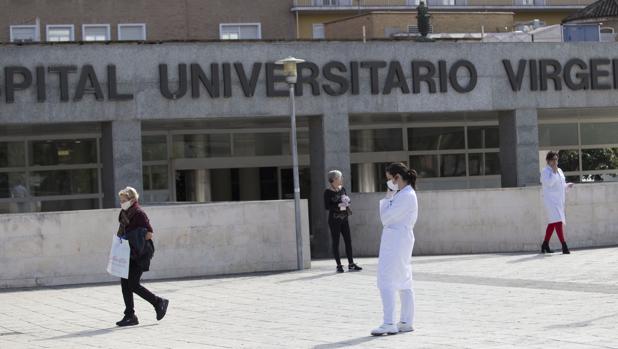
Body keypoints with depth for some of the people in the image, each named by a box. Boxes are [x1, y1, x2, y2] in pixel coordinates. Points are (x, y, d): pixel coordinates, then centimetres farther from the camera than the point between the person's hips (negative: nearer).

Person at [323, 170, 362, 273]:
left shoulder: (342, 189, 9)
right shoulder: (328, 192, -8)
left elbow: (348, 201, 16)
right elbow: (327, 206, -12)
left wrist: (346, 200, -7)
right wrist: (338, 206, -22)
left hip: (344, 218, 6)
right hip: (334, 219, -6)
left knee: (348, 241, 4)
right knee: (336, 242, -1)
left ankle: (351, 264, 7)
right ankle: (339, 265, 4)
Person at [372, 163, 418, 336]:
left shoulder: (406, 196, -16)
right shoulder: (404, 194, 15)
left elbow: (385, 217, -15)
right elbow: (389, 217, 17)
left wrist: (387, 196, -5)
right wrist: (389, 197, 7)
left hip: (396, 241, -11)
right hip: (399, 242, 11)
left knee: (386, 281, -11)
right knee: (404, 282, 12)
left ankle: (389, 324, -14)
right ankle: (406, 322, 16)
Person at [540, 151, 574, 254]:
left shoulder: (559, 171, 16)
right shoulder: (545, 171, -7)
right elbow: (549, 182, -21)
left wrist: (568, 185, 7)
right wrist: (554, 172, -19)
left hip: (559, 200, 8)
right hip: (551, 199, -8)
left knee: (552, 223, 13)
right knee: (558, 221, -18)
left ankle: (545, 245, 25)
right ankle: (564, 246, -25)